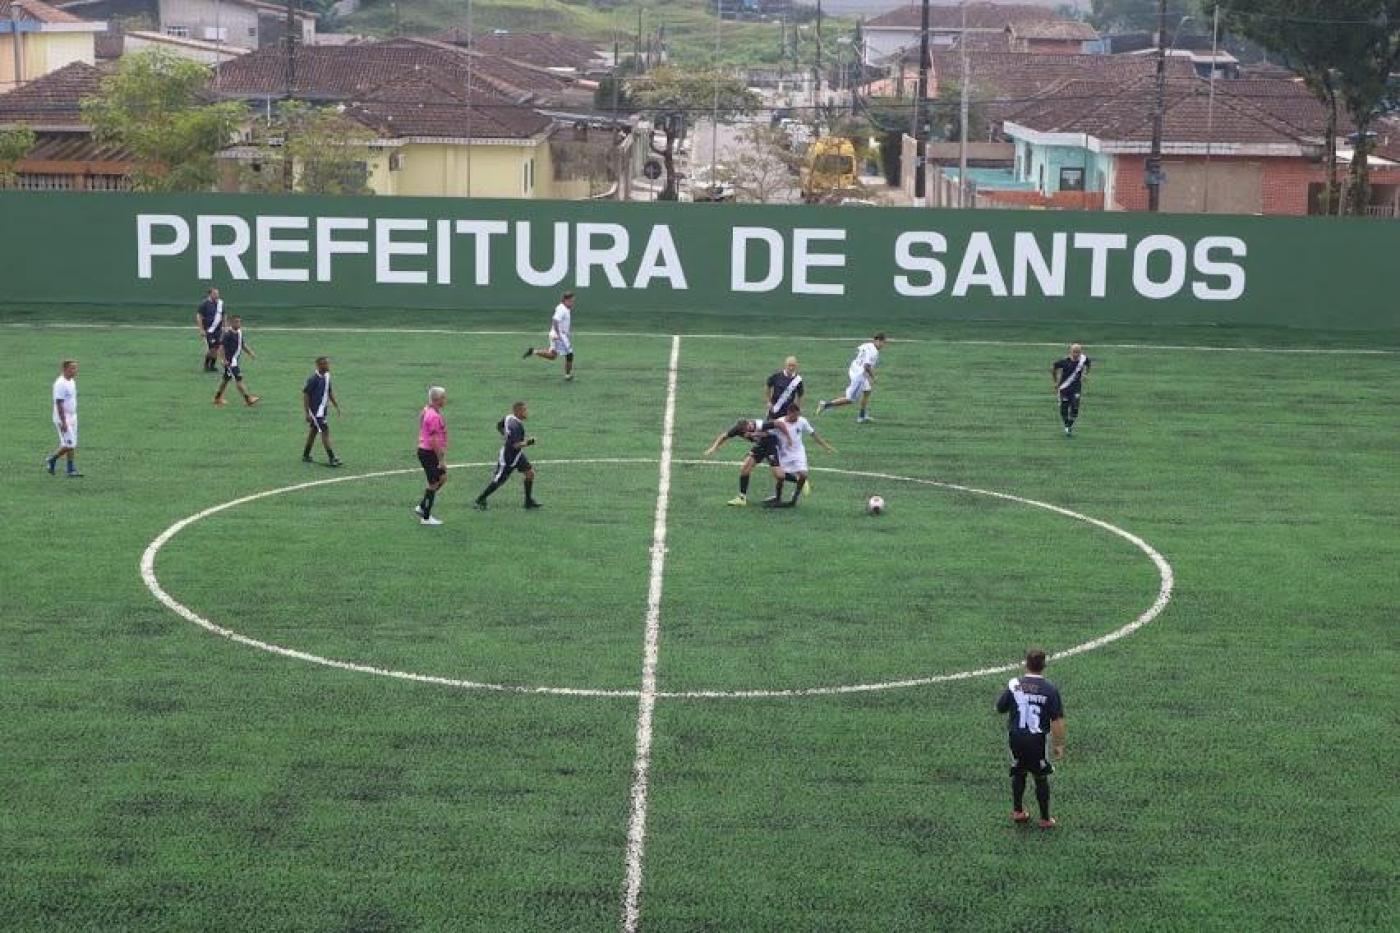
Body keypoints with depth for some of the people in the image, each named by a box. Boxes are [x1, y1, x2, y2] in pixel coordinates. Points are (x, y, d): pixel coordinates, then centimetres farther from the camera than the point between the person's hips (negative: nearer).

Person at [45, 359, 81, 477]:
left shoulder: (72, 382, 10)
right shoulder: (60, 384, -18)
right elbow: (59, 403, -20)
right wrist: (63, 422, -23)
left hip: (72, 418, 9)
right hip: (63, 419, -9)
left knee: (72, 445, 8)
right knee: (68, 445, -10)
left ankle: (71, 469, 11)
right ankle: (51, 460, 9)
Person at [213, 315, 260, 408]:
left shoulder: (239, 332, 9)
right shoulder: (228, 333, -17)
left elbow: (242, 345, 22)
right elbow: (222, 346, -18)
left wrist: (250, 353, 13)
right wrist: (224, 360, -22)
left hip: (237, 360, 9)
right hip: (230, 361, -9)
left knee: (226, 379, 17)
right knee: (238, 379, -10)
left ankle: (218, 398, 28)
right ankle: (248, 399, -12)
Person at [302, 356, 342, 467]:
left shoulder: (326, 376, 5)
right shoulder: (314, 379, -20)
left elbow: (330, 392, 18)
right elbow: (305, 395, -17)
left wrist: (336, 406, 17)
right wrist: (307, 413, -18)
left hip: (322, 410, 9)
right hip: (315, 411, -9)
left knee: (314, 431, 16)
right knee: (325, 431, -10)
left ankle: (306, 455, 27)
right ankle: (332, 458, -9)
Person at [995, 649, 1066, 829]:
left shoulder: (1014, 684, -6)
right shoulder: (1050, 689, -11)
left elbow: (1000, 708, 5)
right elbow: (1057, 720, -11)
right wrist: (1059, 744, -1)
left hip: (1015, 738, 2)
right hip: (1037, 740, -2)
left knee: (1018, 774, 22)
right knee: (1041, 778, 12)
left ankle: (1018, 811, 30)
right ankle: (1045, 819, 20)